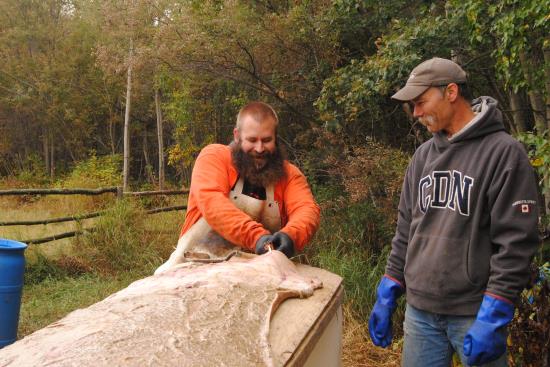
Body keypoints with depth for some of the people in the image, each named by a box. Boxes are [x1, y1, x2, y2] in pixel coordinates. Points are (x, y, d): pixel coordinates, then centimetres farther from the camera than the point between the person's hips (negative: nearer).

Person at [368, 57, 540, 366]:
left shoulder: (504, 152, -9)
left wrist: (493, 317, -17)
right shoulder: (424, 155, 11)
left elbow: (515, 242, -14)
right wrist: (388, 295, 11)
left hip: (476, 314, -5)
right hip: (419, 310, 6)